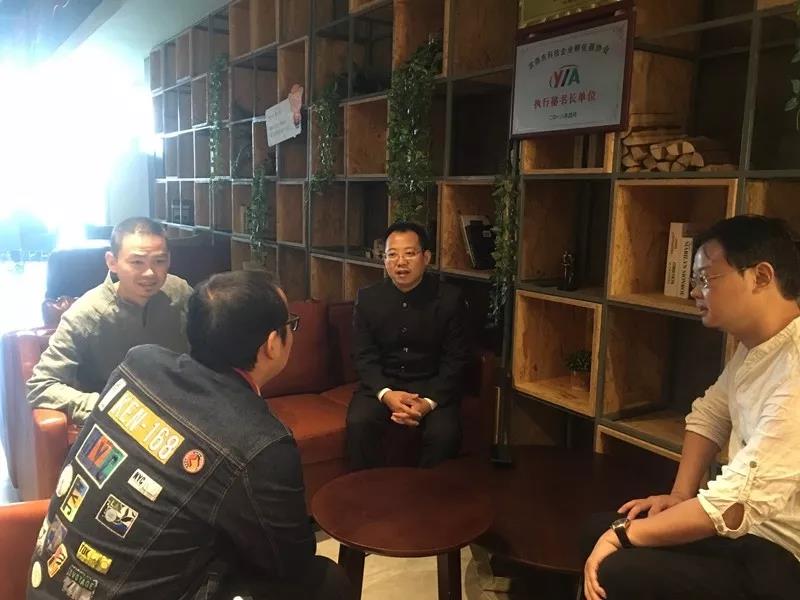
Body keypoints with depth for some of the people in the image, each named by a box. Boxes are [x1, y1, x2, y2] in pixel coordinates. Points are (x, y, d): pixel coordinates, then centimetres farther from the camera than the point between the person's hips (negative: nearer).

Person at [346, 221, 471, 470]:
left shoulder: (449, 298, -5)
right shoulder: (368, 298, 0)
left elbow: (455, 359, -5)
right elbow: (363, 355, -2)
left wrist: (428, 402, -20)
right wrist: (386, 394, -21)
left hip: (432, 386, -1)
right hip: (382, 384, 1)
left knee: (444, 433, -27)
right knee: (358, 423, -26)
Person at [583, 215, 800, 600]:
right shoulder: (756, 347, 4)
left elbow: (738, 503, -33)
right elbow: (708, 415, 17)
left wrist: (623, 536, -21)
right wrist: (680, 496, 4)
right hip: (753, 527, 9)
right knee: (606, 528, 10)